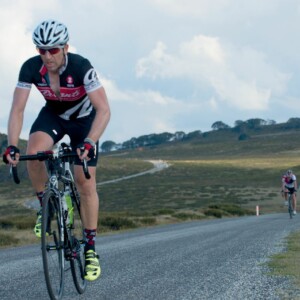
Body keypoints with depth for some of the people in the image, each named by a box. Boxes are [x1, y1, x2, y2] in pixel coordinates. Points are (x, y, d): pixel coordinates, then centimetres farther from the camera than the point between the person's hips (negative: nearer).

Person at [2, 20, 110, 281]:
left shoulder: (81, 67, -34)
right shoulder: (31, 68, -25)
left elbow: (104, 110, -38)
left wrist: (89, 143, -51)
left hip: (83, 119, -2)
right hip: (53, 115, 2)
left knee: (85, 183, -9)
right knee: (34, 152, -30)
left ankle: (91, 247, 3)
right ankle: (45, 204, -4)